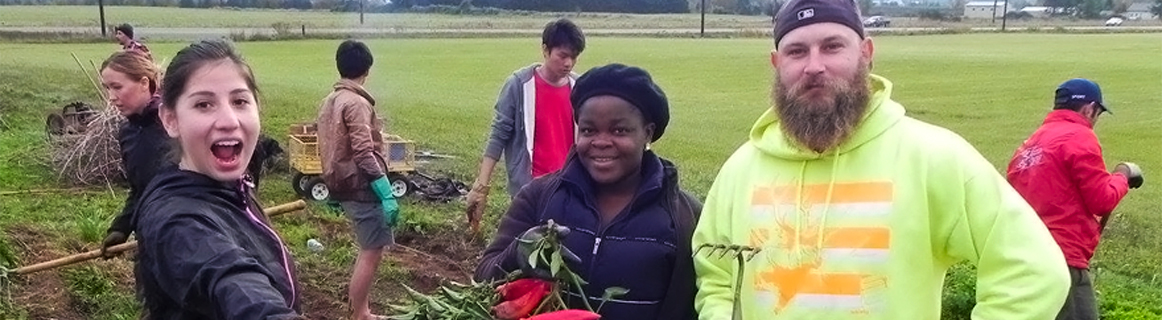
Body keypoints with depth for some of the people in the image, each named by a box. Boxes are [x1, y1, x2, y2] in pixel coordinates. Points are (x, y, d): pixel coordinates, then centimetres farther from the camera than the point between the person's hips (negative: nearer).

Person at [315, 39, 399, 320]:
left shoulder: (329, 101, 12)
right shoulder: (357, 103, -16)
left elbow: (326, 148, 18)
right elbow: (364, 155, -23)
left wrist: (334, 190, 25)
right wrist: (388, 196, -24)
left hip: (343, 186, 10)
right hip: (362, 188, -10)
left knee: (369, 249, 19)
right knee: (371, 253, -4)